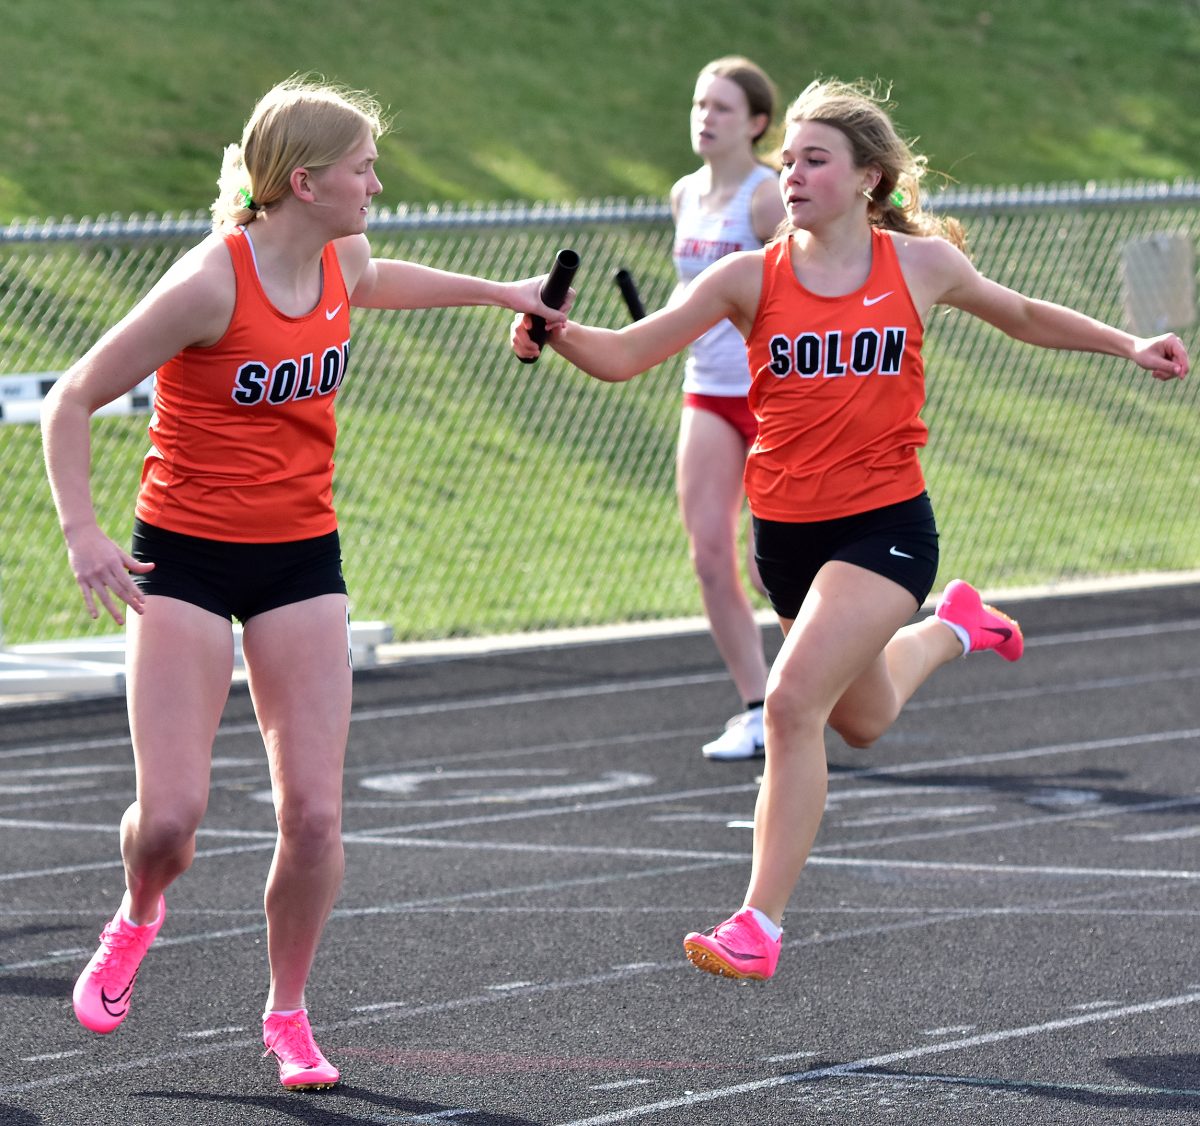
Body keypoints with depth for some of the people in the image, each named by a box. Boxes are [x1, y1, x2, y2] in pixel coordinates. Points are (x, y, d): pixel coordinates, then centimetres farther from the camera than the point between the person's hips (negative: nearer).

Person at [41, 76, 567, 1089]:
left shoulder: (342, 264, -1)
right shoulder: (209, 283, -21)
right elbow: (72, 403, -15)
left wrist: (496, 291, 33)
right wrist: (82, 533, -23)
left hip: (302, 558, 5)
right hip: (187, 558, -5)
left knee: (315, 815, -5)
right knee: (171, 816, -11)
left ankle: (288, 1014, 15)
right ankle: (138, 918, 26)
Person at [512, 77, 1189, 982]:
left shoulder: (920, 263, -3)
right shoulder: (750, 278, -5)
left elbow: (1024, 317, 16)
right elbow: (625, 356, -9)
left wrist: (1128, 345, 9)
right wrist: (559, 333, -28)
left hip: (885, 524, -3)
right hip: (786, 530, 3)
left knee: (794, 700, -22)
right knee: (862, 721, 23)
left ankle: (759, 925, -16)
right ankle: (951, 628, 57)